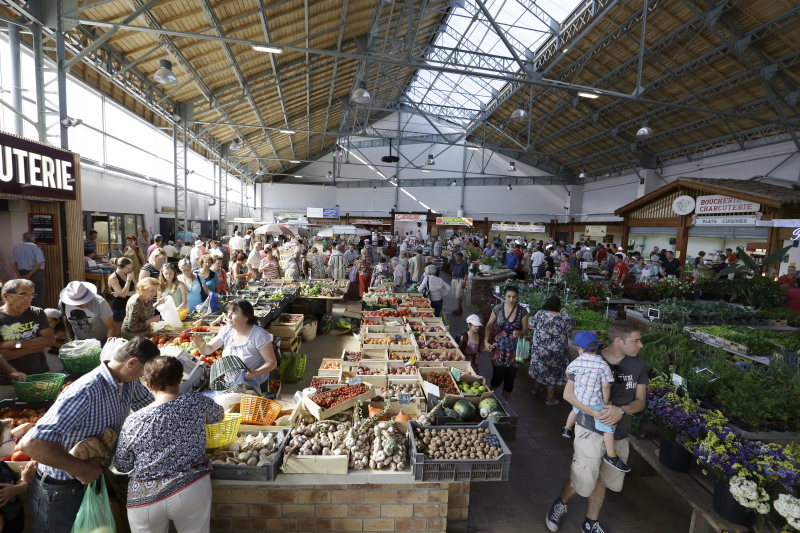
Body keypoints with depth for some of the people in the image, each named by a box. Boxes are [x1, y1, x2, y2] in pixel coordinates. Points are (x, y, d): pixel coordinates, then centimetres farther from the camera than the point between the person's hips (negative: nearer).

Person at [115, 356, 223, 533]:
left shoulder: (133, 422, -12)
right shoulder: (196, 402, -13)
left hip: (144, 498, 1)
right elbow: (218, 415, 9)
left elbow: (122, 466, 2)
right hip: (191, 491, -1)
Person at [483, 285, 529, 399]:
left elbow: (525, 330, 1)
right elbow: (489, 325, 4)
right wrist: (486, 341, -6)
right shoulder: (498, 308, -4)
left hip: (514, 349, 1)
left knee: (510, 378, 7)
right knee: (497, 377, 0)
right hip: (499, 347, -1)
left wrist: (519, 333, -22)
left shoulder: (522, 311, -5)